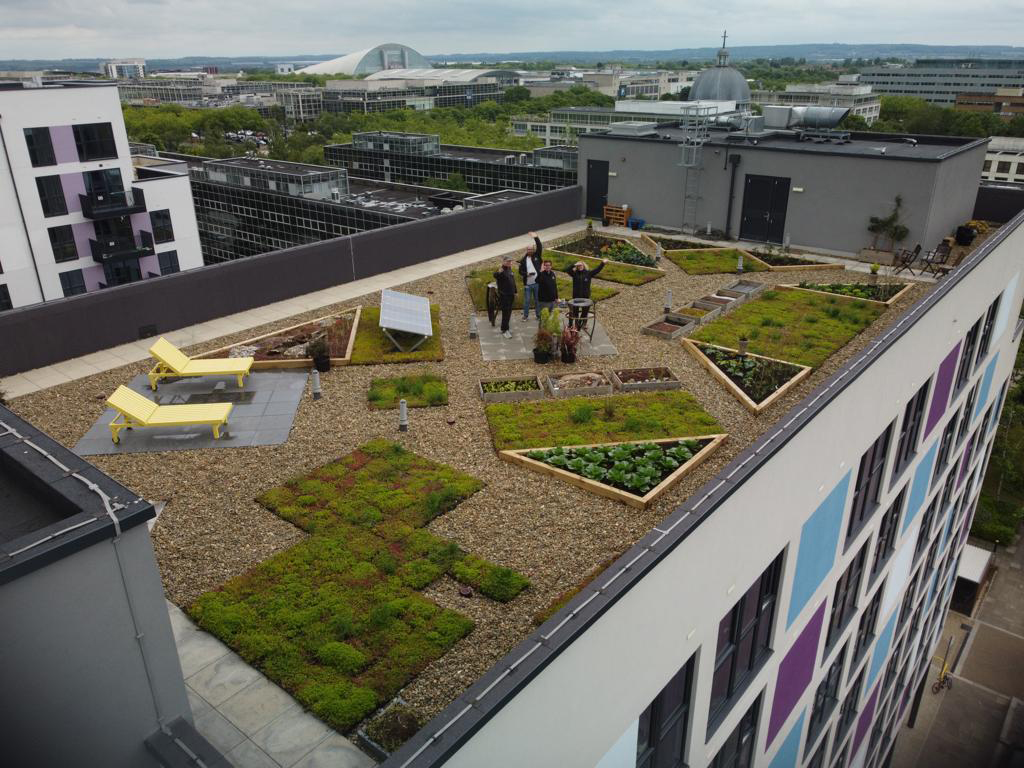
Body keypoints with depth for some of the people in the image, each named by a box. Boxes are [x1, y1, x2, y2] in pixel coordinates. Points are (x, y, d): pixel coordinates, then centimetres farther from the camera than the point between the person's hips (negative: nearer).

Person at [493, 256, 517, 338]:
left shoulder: (510, 271, 11)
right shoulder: (502, 271, -16)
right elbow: (495, 275, -39)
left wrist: (515, 292, 23)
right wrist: (499, 272, -61)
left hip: (511, 295, 8)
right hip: (504, 295, -8)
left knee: (508, 313, 14)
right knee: (505, 313, -6)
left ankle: (505, 328, 26)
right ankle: (504, 331, 1)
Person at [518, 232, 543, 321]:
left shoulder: (537, 256, 3)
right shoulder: (523, 260, 2)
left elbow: (540, 247, -10)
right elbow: (520, 271, 1)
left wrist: (536, 238, -19)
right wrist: (526, 274, -18)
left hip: (536, 283, 0)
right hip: (527, 284, 0)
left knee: (537, 300, 9)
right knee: (526, 300, 6)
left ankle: (539, 315, 18)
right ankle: (525, 315, 17)